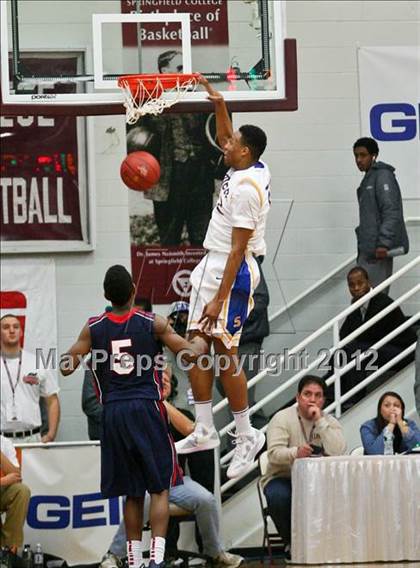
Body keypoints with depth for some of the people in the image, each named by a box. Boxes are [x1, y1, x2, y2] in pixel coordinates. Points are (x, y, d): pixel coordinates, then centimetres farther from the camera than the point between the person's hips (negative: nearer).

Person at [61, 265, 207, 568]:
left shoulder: (93, 328, 2)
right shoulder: (153, 323, -3)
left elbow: (67, 367, 2)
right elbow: (191, 353, -4)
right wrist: (202, 340, 17)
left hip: (113, 414, 3)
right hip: (147, 410, -3)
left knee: (132, 493, 12)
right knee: (160, 488, 3)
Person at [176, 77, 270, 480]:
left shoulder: (248, 188, -21)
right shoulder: (246, 169, 6)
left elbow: (238, 249, -23)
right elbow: (224, 140, 30)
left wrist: (220, 299, -24)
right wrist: (219, 105, 16)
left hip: (232, 272, -10)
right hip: (211, 265, 10)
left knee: (225, 354, -6)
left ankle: (246, 436, 5)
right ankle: (204, 432, 14)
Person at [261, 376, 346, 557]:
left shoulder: (330, 422, 2)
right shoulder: (282, 418, -5)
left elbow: (338, 452, -18)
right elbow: (274, 453, -20)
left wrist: (320, 421, -20)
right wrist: (295, 453, -42)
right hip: (283, 478, -2)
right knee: (280, 496, -36)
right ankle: (290, 543, -9)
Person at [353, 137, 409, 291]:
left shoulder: (383, 175, -8)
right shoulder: (368, 178, 22)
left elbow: (391, 212, -17)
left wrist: (384, 243, -23)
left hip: (378, 250, -10)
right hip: (367, 248, 10)